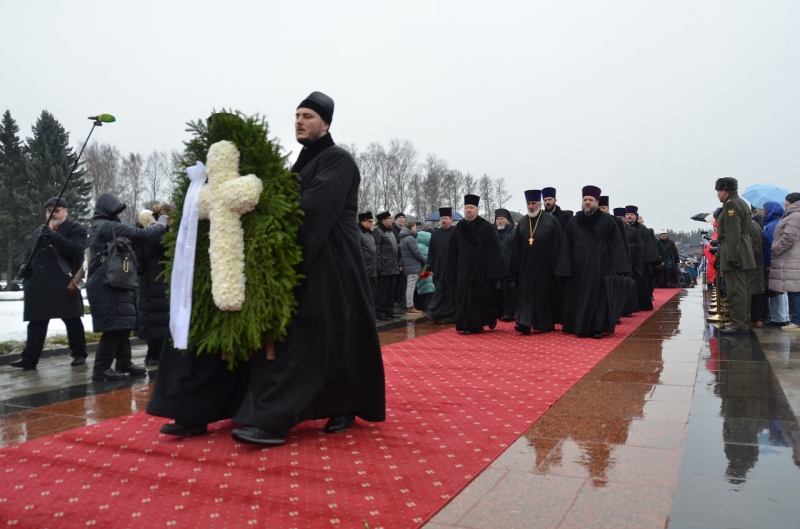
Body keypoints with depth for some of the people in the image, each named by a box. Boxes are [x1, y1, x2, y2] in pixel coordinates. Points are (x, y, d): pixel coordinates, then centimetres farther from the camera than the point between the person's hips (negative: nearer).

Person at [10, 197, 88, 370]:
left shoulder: (76, 229, 2)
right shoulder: (39, 232, 22)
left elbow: (76, 249, -15)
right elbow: (29, 252, 26)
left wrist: (54, 236, -24)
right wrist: (24, 265, 5)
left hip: (64, 284, -5)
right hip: (39, 285, 5)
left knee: (72, 319, 3)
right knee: (36, 322, 5)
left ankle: (79, 354, 14)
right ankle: (29, 358, 7)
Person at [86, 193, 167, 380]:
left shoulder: (98, 226, 18)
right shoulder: (109, 227, -13)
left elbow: (133, 234, 12)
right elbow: (141, 235, -17)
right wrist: (161, 224, -2)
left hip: (109, 284, 10)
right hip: (108, 285, -10)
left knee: (122, 325, 13)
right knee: (114, 326, -8)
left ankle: (124, 363, 20)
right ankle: (101, 369, -3)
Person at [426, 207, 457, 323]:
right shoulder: (435, 234, 9)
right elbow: (431, 252, 9)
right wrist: (430, 268, 4)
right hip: (438, 269, 3)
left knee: (450, 292, 4)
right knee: (439, 291, 5)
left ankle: (450, 316, 12)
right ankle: (438, 314, 8)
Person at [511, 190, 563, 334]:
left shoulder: (551, 221, -3)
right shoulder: (522, 222, 8)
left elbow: (557, 246, -4)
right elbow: (516, 248, 8)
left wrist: (555, 266, -8)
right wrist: (515, 267, 5)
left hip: (545, 266, -3)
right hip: (526, 266, 3)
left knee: (545, 294, 7)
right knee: (526, 293, -3)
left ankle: (547, 323, 19)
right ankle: (525, 322, -6)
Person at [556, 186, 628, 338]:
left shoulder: (607, 220, 0)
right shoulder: (573, 222, 7)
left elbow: (616, 244, -2)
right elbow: (566, 247, 5)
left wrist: (615, 266, -11)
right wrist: (565, 268, -3)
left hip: (600, 266, -2)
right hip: (579, 266, 2)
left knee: (598, 296, 1)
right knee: (579, 297, 4)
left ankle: (597, 328, 7)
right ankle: (581, 327, 13)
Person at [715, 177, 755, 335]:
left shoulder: (731, 204, -12)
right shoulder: (741, 203, 20)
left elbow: (733, 233, -21)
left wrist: (731, 257, -23)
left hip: (734, 253, -11)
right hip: (743, 254, 11)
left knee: (735, 291, -9)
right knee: (742, 289, 13)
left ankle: (739, 325, -8)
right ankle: (744, 323, 20)